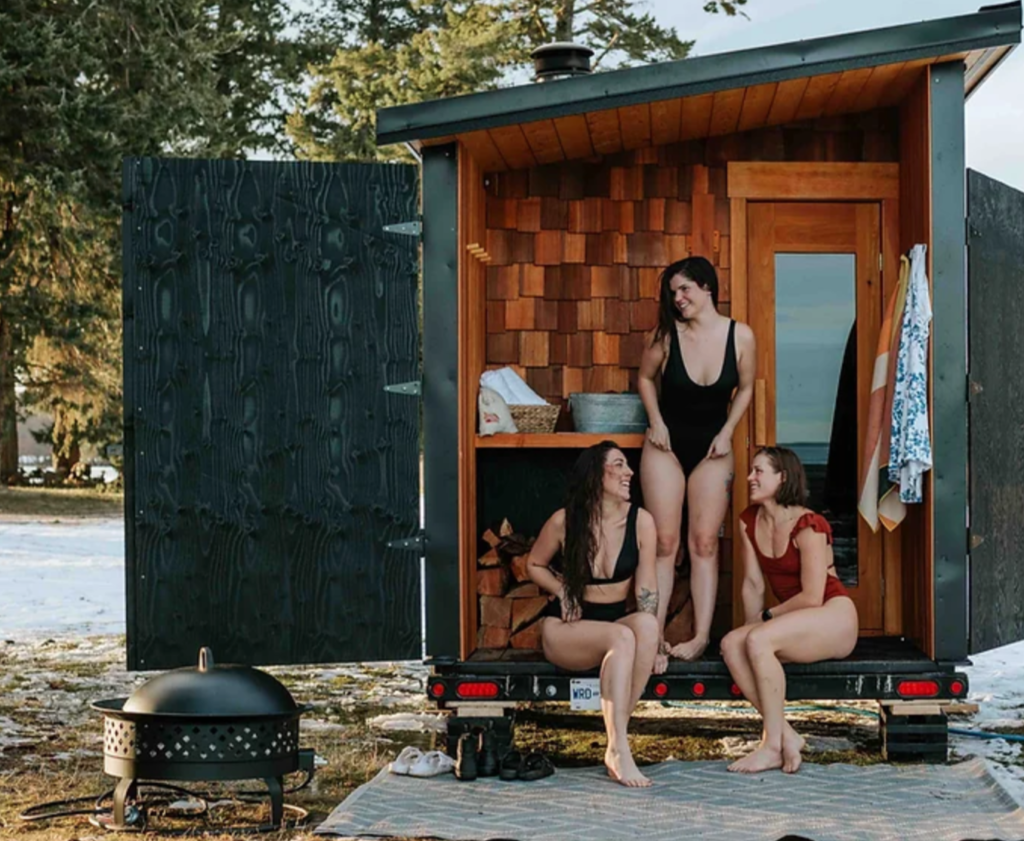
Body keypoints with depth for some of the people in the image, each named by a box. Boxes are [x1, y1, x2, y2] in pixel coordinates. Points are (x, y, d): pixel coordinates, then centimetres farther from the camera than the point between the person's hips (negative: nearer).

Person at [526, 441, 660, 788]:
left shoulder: (640, 521, -4)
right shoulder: (564, 521, -7)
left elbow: (646, 589, -6)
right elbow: (534, 565, 11)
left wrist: (650, 642, -19)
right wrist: (563, 591, -7)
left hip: (617, 622, 2)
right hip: (564, 629, -2)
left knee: (647, 623, -34)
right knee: (622, 637, -35)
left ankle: (617, 740, -32)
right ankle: (618, 750, -39)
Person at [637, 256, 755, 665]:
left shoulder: (740, 336, -9)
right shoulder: (667, 334, -9)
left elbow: (745, 388, 6)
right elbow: (645, 378, 7)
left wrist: (726, 432, -4)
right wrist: (656, 422, -4)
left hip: (712, 448, 0)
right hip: (666, 445, 0)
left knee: (704, 543, 0)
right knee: (665, 543, -3)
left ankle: (701, 635, 1)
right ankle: (655, 637, -2)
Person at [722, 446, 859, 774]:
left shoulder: (808, 526, -17)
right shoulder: (749, 521, 6)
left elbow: (811, 597, -18)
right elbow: (753, 583, 9)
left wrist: (767, 617, -8)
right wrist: (751, 629, -1)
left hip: (835, 619, -8)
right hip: (794, 622, 8)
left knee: (759, 641, -31)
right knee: (731, 644, -20)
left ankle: (773, 743, -24)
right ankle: (786, 736, -20)